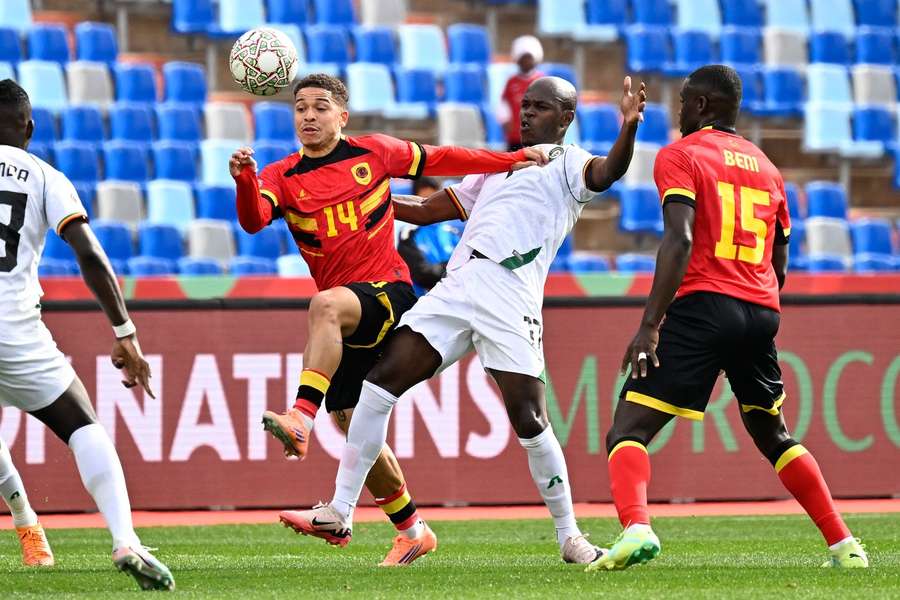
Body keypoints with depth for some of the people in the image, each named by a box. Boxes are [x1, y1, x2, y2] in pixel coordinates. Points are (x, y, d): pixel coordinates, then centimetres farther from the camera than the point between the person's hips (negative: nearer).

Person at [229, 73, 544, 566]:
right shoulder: (282, 177, 5)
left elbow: (439, 160, 15)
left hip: (389, 294, -5)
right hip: (348, 320, 5)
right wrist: (244, 180, -36)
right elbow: (254, 219, -15)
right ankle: (411, 530, 21)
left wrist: (513, 160, 13)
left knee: (325, 306, -36)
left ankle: (302, 418, -48)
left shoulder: (373, 153, 3)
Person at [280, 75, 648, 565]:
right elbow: (426, 211, 36)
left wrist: (629, 128, -35)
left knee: (529, 421, -10)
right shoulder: (496, 167, 30)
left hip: (511, 301, -6)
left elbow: (606, 173, -16)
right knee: (382, 378, -4)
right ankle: (340, 511, -1)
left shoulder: (567, 164, 8)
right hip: (456, 286, 6)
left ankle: (569, 537, 6)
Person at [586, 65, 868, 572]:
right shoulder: (767, 168, 20)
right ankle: (844, 544, 20)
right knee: (774, 437, 24)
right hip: (761, 312, 6)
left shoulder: (680, 155, 1)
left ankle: (636, 527, -33)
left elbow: (680, 240, -14)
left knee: (629, 430, -7)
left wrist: (651, 324, -19)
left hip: (702, 304, -6)